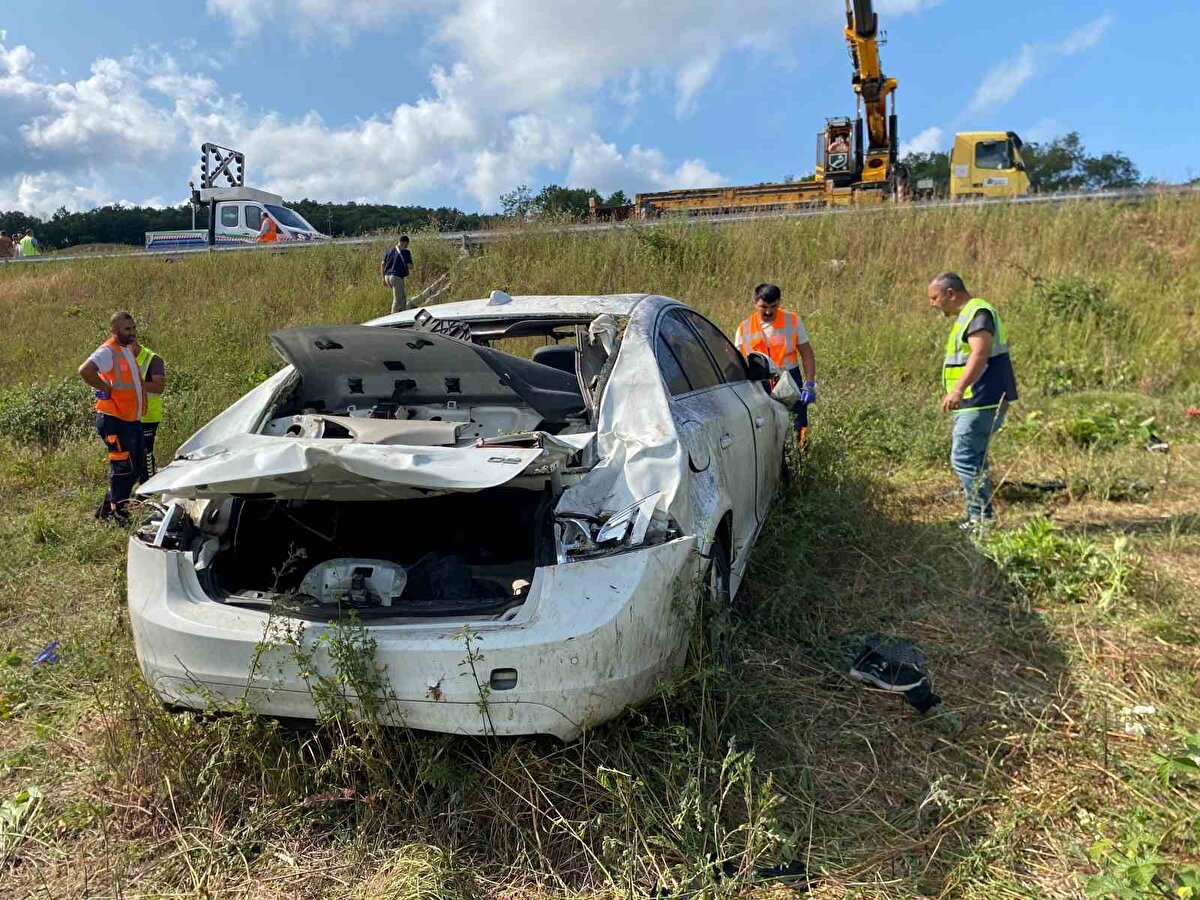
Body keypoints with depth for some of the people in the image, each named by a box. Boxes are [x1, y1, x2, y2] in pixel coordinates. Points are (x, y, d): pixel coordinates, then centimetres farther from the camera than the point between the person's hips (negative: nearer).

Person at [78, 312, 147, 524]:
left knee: (134, 468, 14)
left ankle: (107, 510, 25)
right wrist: (105, 388, -20)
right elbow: (85, 370, -31)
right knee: (123, 468, -4)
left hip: (133, 420, 9)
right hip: (114, 421, -9)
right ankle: (118, 514, 6)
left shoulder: (129, 349, 15)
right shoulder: (107, 351, -13)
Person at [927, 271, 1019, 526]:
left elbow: (980, 355, -28)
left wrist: (958, 390, -38)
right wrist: (957, 392, 34)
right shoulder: (967, 314, 19)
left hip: (981, 403, -11)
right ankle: (979, 515, 25)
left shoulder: (978, 313, -14)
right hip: (974, 403, 11)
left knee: (964, 459, -11)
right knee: (974, 459, 17)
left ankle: (981, 517, -7)